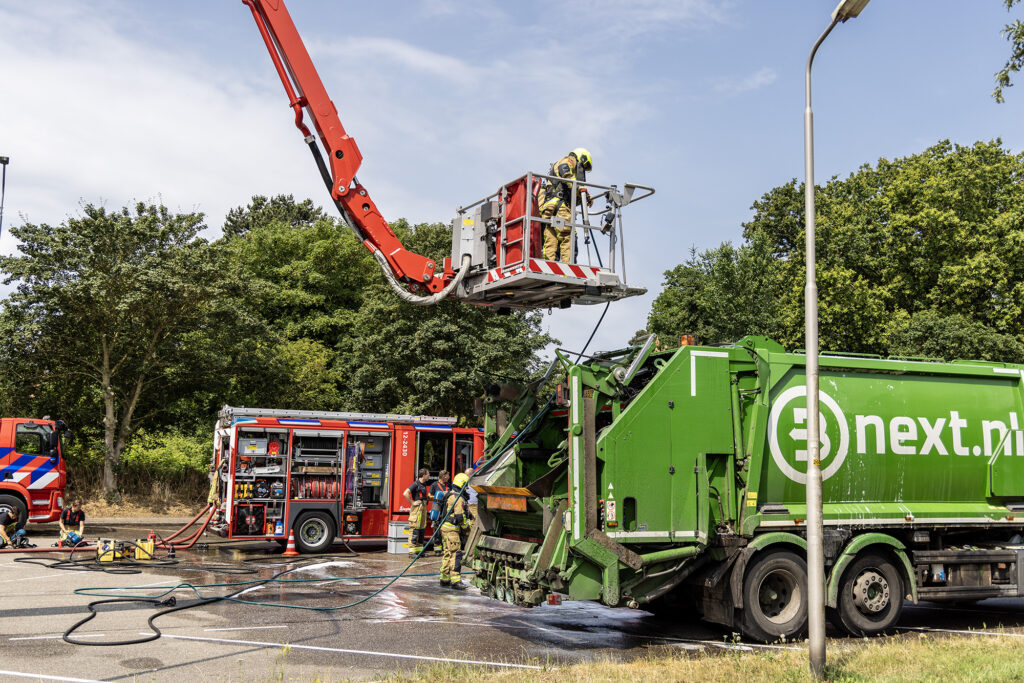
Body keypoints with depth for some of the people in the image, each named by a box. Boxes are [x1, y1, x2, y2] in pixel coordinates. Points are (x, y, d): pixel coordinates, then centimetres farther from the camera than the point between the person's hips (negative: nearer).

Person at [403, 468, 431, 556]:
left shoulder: (424, 484, 16)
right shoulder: (416, 484, -12)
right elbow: (405, 493, -23)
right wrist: (412, 502, -18)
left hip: (423, 508, 9)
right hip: (416, 509, -9)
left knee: (422, 529, 11)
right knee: (415, 530, -8)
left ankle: (419, 550, 17)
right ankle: (412, 551, -6)